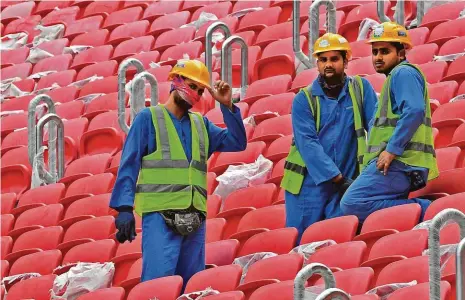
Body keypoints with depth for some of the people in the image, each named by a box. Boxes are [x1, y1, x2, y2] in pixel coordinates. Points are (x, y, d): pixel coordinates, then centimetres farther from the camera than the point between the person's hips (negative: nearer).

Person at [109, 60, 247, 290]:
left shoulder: (201, 124, 19)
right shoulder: (149, 118, 3)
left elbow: (237, 143, 13)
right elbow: (129, 165, -3)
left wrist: (227, 106, 3)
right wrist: (124, 207, -14)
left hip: (194, 217, 6)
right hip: (160, 216, -6)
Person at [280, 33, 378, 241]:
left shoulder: (360, 89, 6)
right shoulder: (304, 99, 0)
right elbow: (307, 143, -9)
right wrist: (337, 177, -18)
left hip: (345, 183, 1)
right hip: (308, 185, -1)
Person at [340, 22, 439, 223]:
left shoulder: (404, 73, -5)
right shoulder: (395, 77, 28)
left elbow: (414, 112, -21)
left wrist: (392, 149, -23)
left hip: (398, 162, -11)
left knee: (352, 204, -23)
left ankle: (426, 210, -22)